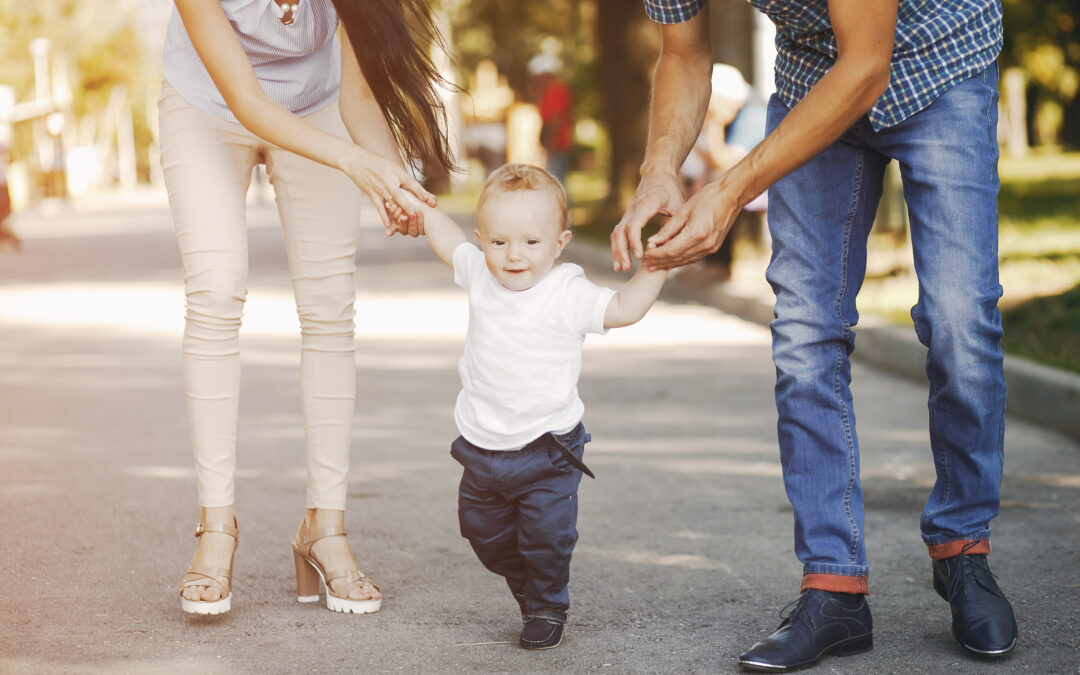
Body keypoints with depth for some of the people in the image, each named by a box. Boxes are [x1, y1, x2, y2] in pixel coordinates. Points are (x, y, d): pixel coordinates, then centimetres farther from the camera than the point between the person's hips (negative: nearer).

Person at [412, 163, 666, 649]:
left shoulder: (567, 294, -17)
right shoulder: (479, 275, -3)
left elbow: (625, 308, -15)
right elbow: (449, 240, 16)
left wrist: (655, 267, -26)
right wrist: (418, 207, 13)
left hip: (547, 450, -5)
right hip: (482, 445, 5)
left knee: (546, 535, -6)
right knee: (483, 530, 16)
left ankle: (547, 608, 18)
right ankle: (527, 591, 39)